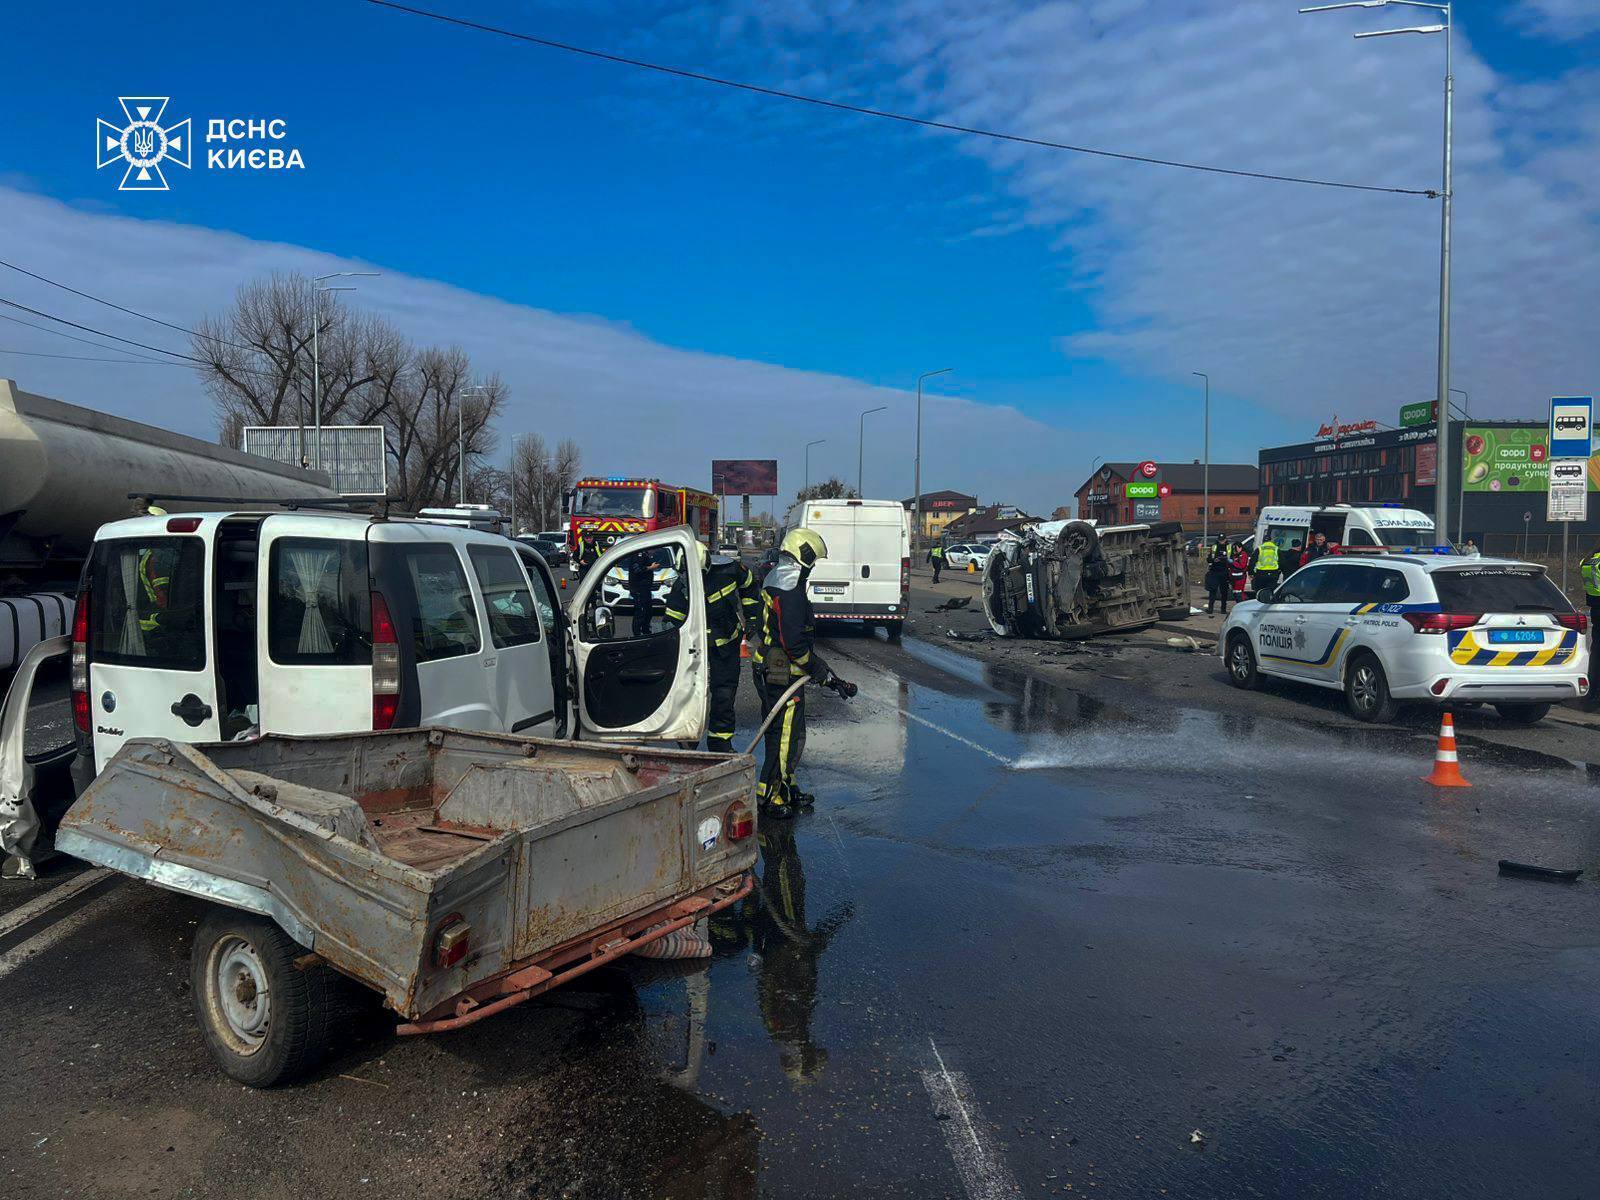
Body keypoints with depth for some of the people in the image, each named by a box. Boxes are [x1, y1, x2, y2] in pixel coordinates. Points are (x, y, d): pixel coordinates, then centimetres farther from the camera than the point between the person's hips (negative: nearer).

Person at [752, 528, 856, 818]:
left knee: (780, 732, 19)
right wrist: (827, 676, -16)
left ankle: (785, 789, 31)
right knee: (787, 736, -2)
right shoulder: (791, 592, -21)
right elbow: (795, 645, -25)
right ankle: (770, 797, 5)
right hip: (784, 675, -11)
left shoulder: (774, 580, 13)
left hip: (767, 671, 11)